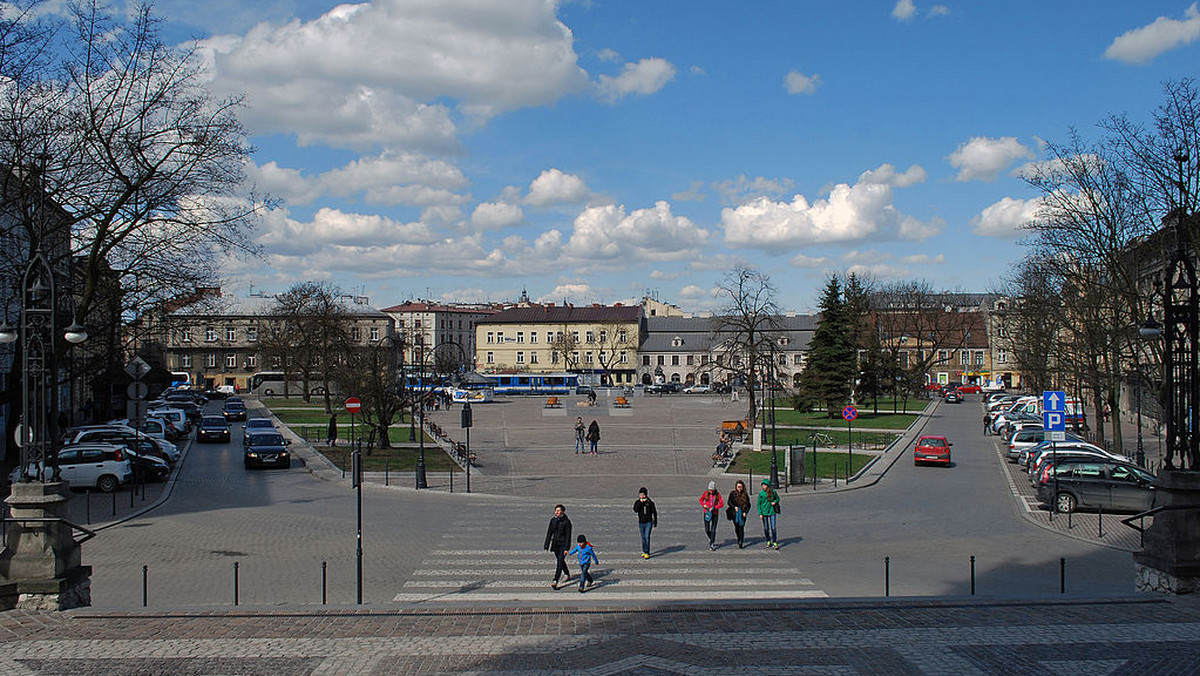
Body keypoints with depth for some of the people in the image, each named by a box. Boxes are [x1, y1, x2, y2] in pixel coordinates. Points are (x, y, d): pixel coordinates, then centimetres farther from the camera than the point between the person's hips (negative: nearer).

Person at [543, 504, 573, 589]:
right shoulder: (553, 520, 2)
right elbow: (549, 533, 6)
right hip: (555, 544, 6)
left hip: (563, 544, -6)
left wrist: (566, 548, -18)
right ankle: (567, 575, 42)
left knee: (560, 561, -14)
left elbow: (568, 536, -13)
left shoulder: (566, 521, -13)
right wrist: (546, 546, 4)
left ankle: (555, 582, -19)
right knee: (560, 560, 20)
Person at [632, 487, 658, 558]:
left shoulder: (650, 502, -6)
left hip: (648, 522, -3)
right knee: (643, 538, 12)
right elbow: (635, 510, -18)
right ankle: (644, 551, 25)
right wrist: (640, 502, -25)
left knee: (647, 537, -13)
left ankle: (647, 553, -12)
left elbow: (654, 512, 2)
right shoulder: (637, 502, -1)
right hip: (641, 523, 3)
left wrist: (655, 522, 3)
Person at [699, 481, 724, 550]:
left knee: (713, 530, -6)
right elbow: (701, 500, 14)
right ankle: (711, 539, 30)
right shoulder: (706, 493, 0)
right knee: (707, 530, 1)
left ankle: (712, 544, -1)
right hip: (707, 513, 2)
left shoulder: (717, 494, -5)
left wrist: (714, 508, -19)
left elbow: (722, 504, -8)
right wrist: (704, 505, -5)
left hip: (715, 513, -2)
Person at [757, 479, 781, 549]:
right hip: (764, 513, 1)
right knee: (766, 528, 8)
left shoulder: (773, 492, -4)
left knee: (773, 528, -7)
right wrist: (760, 513, -5)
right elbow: (759, 504, 1)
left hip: (772, 512, -1)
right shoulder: (761, 493, -4)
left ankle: (775, 542, 0)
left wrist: (775, 502, -10)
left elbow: (777, 498, 12)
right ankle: (768, 541, 23)